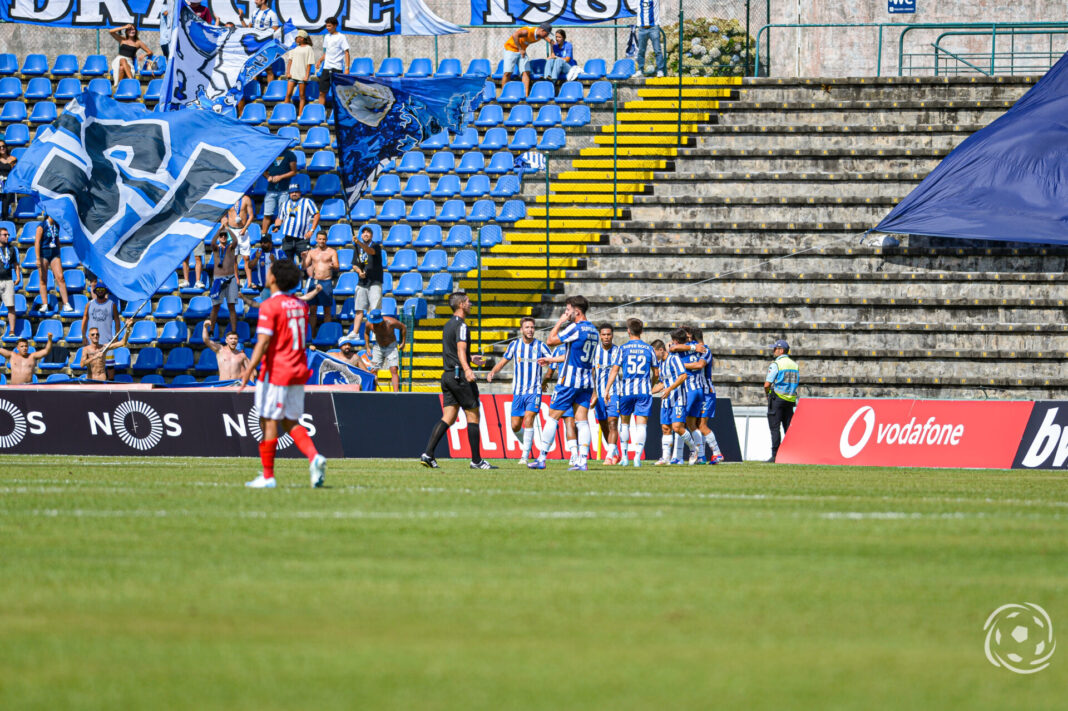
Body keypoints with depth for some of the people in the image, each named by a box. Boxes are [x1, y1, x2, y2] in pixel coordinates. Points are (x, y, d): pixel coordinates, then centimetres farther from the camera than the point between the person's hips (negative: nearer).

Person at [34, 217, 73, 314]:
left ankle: (66, 305, -9)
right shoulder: (41, 226, -7)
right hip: (43, 253, -4)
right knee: (43, 280, 0)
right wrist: (38, 259, -17)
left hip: (54, 253, 4)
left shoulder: (56, 226, 10)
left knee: (60, 277, -7)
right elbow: (37, 242, -11)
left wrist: (59, 256, 21)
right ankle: (44, 305, 5)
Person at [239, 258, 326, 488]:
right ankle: (314, 458, -10)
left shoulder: (269, 306, -12)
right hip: (298, 371, 7)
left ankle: (267, 476, 0)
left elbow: (264, 342, -20)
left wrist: (249, 369, -23)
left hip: (275, 372, -7)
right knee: (291, 422, 12)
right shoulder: (300, 305, 11)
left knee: (269, 422, -1)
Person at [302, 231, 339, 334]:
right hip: (313, 281, 2)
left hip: (326, 282, -2)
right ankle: (312, 334, 4)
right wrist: (304, 258, -10)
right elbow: (305, 267, 9)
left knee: (327, 310, -2)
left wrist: (333, 266, -26)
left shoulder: (331, 252, 5)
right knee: (313, 309, 0)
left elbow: (337, 268, -3)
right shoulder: (311, 252, 13)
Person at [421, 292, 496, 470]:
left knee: (448, 418, 3)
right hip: (459, 375, -9)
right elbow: (461, 350, -26)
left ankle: (428, 454, -10)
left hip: (448, 375, 9)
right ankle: (476, 460, 1)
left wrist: (469, 359, 46)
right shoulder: (460, 325, -11)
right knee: (473, 416, -1)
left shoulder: (448, 325, 19)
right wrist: (467, 369, -41)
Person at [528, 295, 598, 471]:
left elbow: (550, 341, -12)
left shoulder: (575, 328, -14)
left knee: (552, 418, 1)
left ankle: (541, 458, 2)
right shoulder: (593, 331, 13)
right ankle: (582, 461, -6)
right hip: (586, 382, 7)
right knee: (582, 420, 2)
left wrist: (560, 322, 1)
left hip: (569, 380, -7)